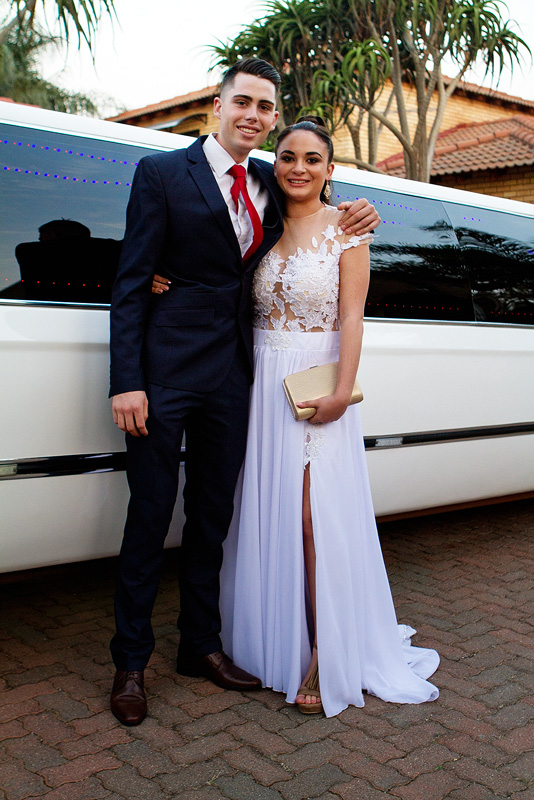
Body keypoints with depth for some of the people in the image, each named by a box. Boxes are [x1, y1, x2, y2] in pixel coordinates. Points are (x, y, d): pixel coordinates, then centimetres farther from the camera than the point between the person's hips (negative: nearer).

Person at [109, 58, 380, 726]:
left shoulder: (268, 184, 12)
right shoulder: (162, 172, -3)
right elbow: (130, 282, -7)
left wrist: (346, 228, 4)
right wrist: (127, 382, -15)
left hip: (231, 375, 5)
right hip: (166, 370, -5)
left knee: (212, 517, 13)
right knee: (149, 517, 3)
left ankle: (201, 646, 29)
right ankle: (130, 662, 18)